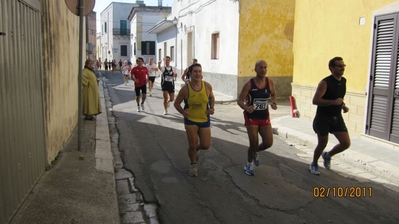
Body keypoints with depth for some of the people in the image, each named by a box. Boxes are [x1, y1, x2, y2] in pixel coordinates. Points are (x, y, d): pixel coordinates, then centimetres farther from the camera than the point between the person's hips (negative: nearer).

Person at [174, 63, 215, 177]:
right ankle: (193, 165, 28)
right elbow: (176, 103, -4)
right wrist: (182, 111, -23)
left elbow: (211, 97, 12)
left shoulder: (207, 86, -9)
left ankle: (196, 148, 41)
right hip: (190, 120, -2)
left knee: (206, 145, 4)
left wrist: (212, 107, -6)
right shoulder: (185, 89, -15)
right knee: (192, 145, 0)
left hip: (204, 120, 2)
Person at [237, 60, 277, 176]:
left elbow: (273, 95, 14)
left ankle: (256, 151, 35)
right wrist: (246, 108, -33)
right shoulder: (249, 84, -14)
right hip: (251, 117, -3)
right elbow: (240, 101, -12)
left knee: (268, 143, -1)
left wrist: (274, 103, -9)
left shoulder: (270, 82, -4)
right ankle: (249, 164, 27)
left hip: (265, 117, 4)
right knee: (253, 144, -1)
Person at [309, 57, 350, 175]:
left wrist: (343, 106, 3)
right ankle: (314, 164, 30)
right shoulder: (325, 83, -17)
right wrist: (333, 102, -31)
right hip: (323, 118, -6)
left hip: (337, 117, 6)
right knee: (322, 143, 4)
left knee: (346, 143, -1)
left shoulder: (343, 81, 6)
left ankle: (328, 155, 28)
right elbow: (315, 100, -24)